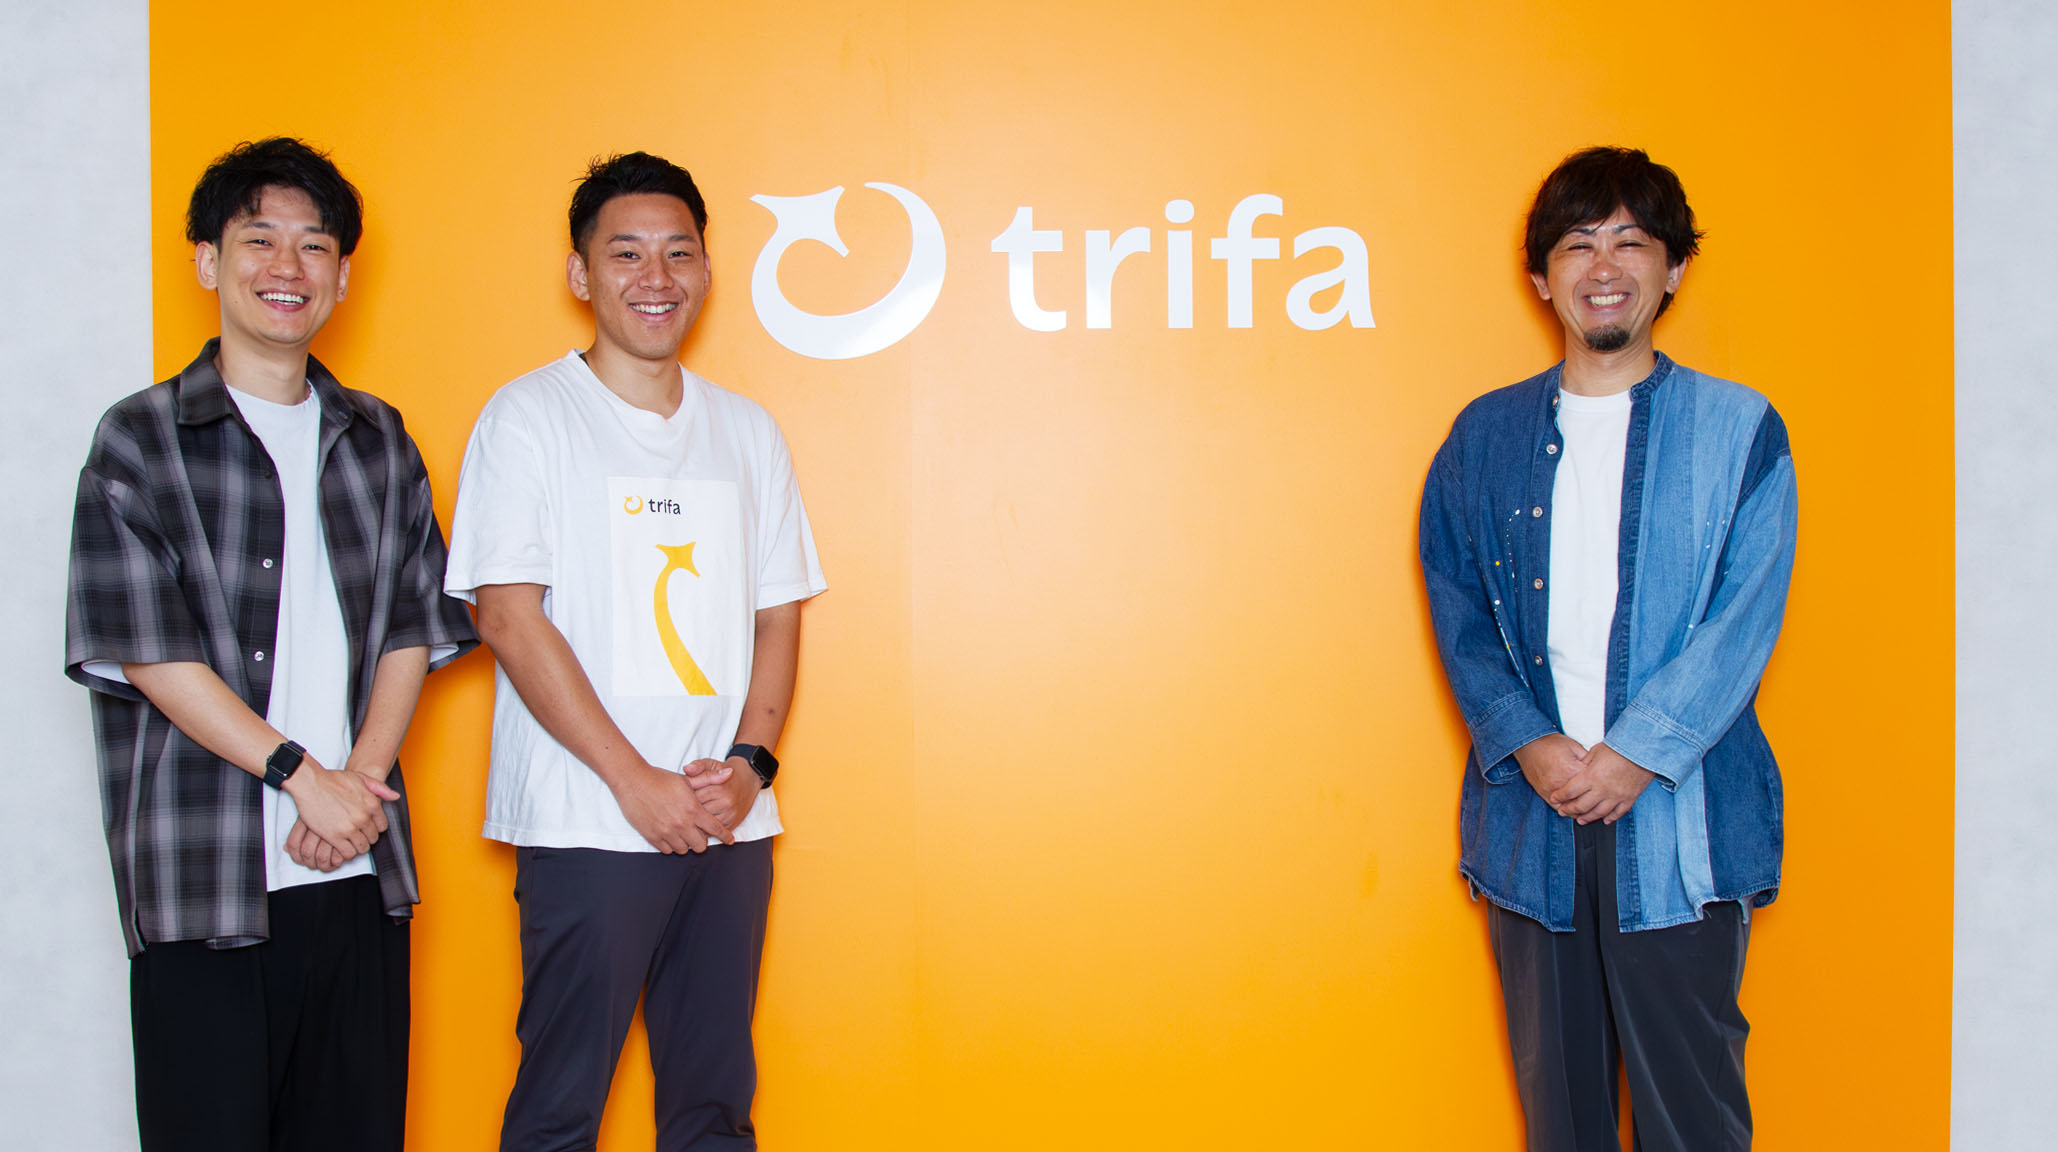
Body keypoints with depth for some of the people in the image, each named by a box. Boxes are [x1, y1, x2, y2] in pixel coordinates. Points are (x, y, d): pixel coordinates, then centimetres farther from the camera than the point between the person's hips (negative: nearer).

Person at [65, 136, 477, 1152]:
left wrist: (361, 778, -5)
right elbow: (147, 654, -7)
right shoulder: (141, 442, 1)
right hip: (203, 880, -3)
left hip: (359, 871, 4)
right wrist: (302, 775, -12)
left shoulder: (378, 440, 13)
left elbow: (413, 629, 10)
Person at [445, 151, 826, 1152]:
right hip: (585, 828, -4)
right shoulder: (529, 417, -2)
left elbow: (776, 617, 13)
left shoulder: (746, 431, 12)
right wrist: (635, 780, -12)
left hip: (730, 825, 4)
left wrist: (749, 762, -4)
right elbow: (507, 618, -8)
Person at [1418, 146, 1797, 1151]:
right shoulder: (1485, 438, 9)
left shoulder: (1739, 431, 2)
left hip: (1678, 819, -2)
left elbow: (1744, 617, -5)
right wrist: (1529, 745, -8)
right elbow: (1457, 609, 6)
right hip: (1531, 810, 2)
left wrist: (1635, 756, -13)